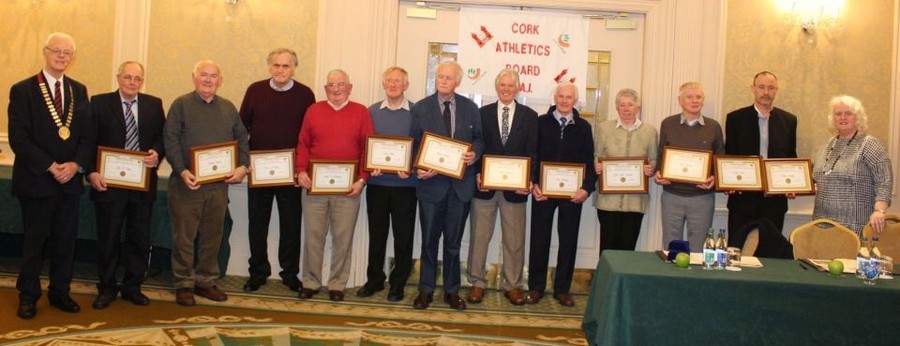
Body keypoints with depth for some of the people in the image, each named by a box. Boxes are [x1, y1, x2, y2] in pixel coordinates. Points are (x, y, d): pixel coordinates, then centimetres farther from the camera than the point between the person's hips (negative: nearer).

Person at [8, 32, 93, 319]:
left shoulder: (79, 90, 9)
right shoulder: (23, 90, -4)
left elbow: (87, 134, 7)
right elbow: (18, 138, -11)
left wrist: (76, 164, -9)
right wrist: (50, 166, -17)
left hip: (70, 179, 4)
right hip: (36, 180, -4)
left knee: (65, 240, 10)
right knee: (34, 241, 6)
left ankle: (59, 292, 22)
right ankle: (28, 296, 19)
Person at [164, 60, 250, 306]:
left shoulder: (228, 108, 13)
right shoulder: (181, 104, 0)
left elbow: (242, 139, 13)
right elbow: (170, 140, -6)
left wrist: (243, 166, -3)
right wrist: (182, 171, -17)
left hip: (219, 184, 4)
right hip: (187, 182, -4)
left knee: (212, 236, 10)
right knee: (184, 237, 2)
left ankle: (206, 281, 22)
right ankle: (184, 284, 13)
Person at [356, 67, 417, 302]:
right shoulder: (372, 111, 7)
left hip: (405, 185, -2)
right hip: (377, 183, 2)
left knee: (403, 237, 5)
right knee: (376, 234, 11)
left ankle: (398, 284, 18)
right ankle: (374, 280, 24)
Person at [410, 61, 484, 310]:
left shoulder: (470, 108, 4)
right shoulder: (420, 108, 0)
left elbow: (478, 139, 9)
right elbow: (414, 144, 1)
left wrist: (475, 153, -12)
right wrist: (418, 169, -15)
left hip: (460, 184, 1)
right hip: (431, 183, -1)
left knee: (453, 241, 10)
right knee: (429, 241, 8)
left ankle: (452, 291, 22)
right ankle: (426, 290, 20)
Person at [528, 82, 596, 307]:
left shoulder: (583, 127, 6)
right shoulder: (541, 122, 3)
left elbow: (589, 161, 3)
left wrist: (587, 188, -11)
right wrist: (534, 183, -10)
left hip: (573, 193, 1)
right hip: (543, 190, -1)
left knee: (568, 241, 6)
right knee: (539, 238, 5)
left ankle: (562, 289, 17)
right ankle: (536, 287, 16)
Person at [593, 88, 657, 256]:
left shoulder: (650, 131, 7)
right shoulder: (604, 128, 6)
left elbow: (654, 161, 11)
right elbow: (595, 157, 10)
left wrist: (651, 169, -10)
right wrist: (596, 166, -11)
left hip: (635, 200, 1)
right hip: (609, 198, 0)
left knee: (627, 246, 4)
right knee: (608, 246, 1)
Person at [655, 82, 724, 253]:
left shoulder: (713, 127, 3)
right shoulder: (668, 124, 3)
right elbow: (660, 156, 8)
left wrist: (714, 178, -11)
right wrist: (658, 174, -10)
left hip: (702, 196, 0)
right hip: (671, 195, 0)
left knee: (698, 249, 8)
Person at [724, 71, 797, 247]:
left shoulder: (789, 120, 9)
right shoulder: (736, 118, 3)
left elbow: (791, 158, 12)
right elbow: (729, 157, 3)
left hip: (775, 200, 2)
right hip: (743, 198, -2)